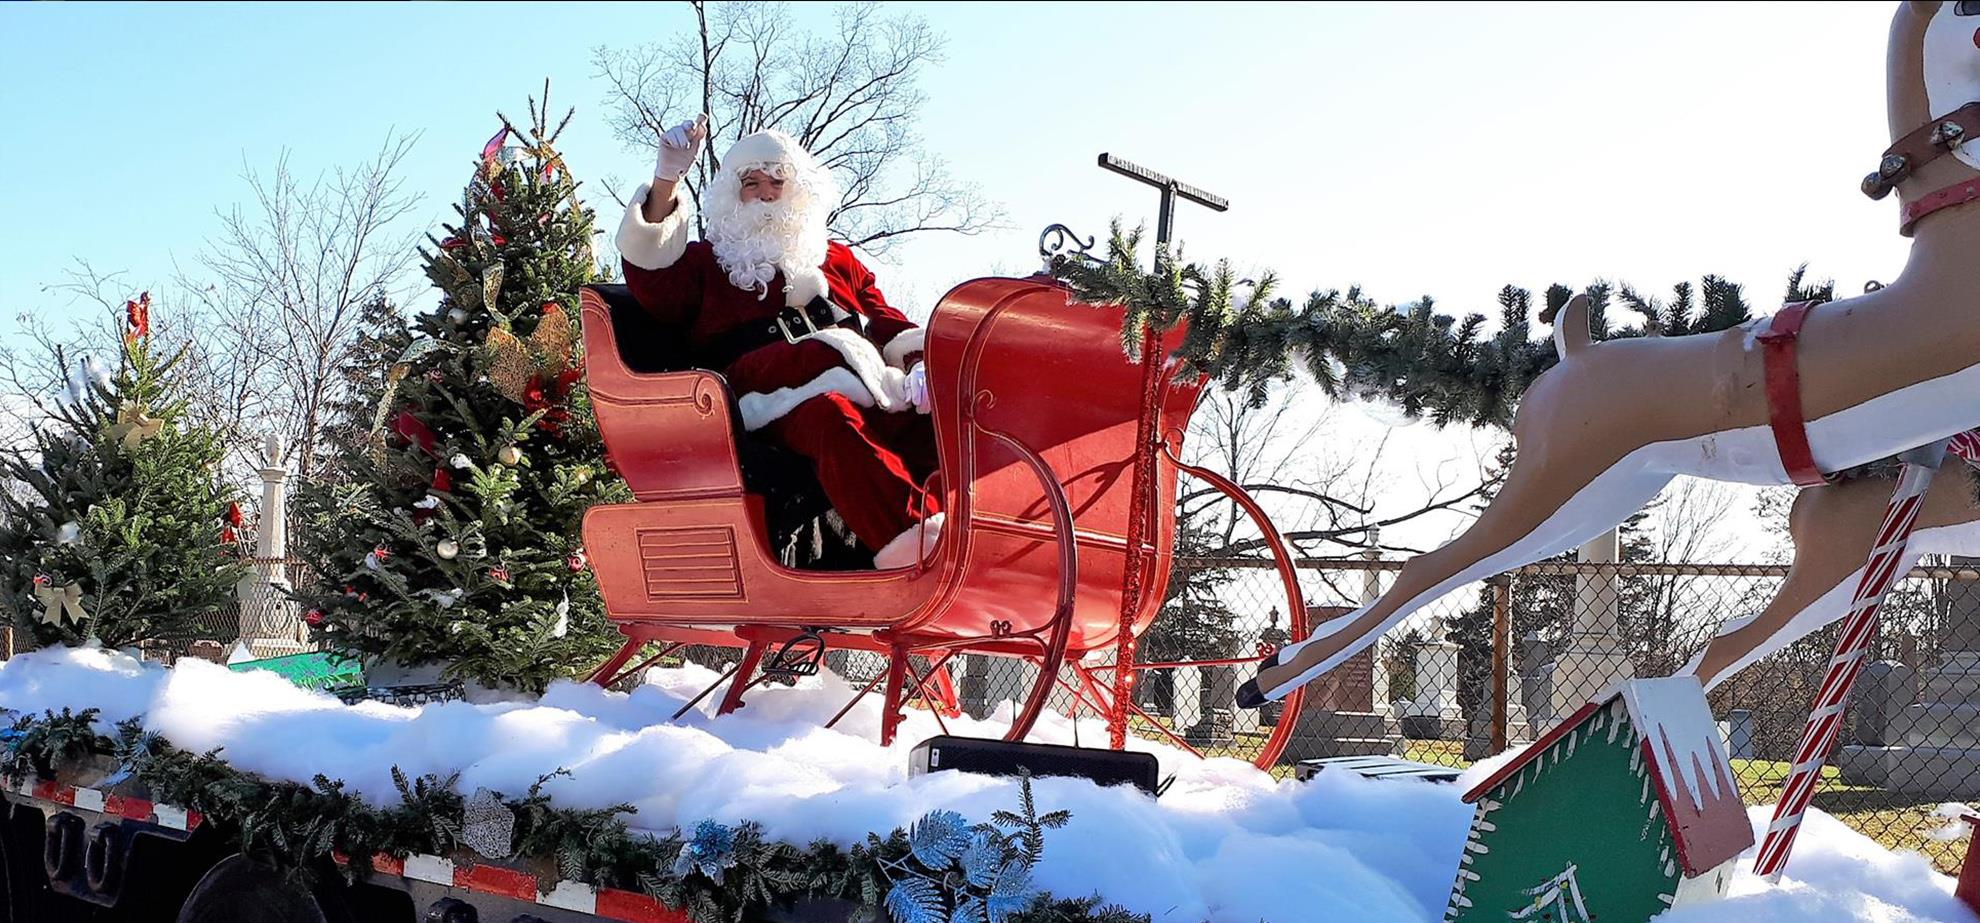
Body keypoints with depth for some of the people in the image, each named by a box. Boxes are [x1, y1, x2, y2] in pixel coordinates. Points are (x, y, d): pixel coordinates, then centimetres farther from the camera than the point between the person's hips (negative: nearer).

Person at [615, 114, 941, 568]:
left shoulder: (837, 259, 35)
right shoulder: (706, 260, 26)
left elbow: (888, 324, 24)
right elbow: (653, 287, 4)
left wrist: (918, 364, 0)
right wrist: (665, 182, -3)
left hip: (866, 391, 4)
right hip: (765, 403, -4)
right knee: (828, 414, -40)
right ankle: (912, 534, -57)